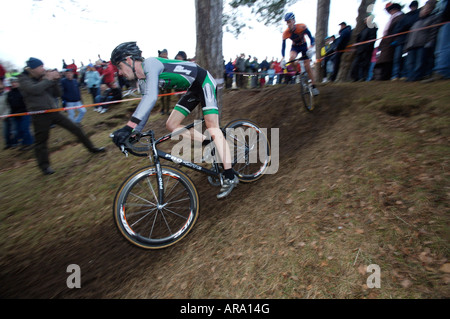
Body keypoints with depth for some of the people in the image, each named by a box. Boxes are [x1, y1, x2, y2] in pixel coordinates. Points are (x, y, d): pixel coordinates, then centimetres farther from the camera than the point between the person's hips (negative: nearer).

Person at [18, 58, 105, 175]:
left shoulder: (43, 78, 10)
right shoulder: (24, 79, -3)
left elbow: (57, 94, 10)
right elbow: (34, 89, -23)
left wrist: (55, 81, -4)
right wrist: (48, 79, -14)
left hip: (53, 111, 5)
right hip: (40, 115, -5)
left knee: (75, 129, 4)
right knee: (41, 141, 5)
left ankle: (92, 148, 16)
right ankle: (44, 166, 19)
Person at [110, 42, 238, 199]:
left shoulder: (150, 64, -24)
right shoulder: (142, 78, 5)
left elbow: (151, 97, -40)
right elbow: (145, 104, 10)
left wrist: (128, 126, -45)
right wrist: (135, 132, 4)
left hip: (204, 82, -9)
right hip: (193, 89, 9)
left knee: (212, 127, -19)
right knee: (171, 125, 0)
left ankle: (230, 177, -18)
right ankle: (213, 142, 7)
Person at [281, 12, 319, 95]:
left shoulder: (302, 27, -27)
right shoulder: (286, 33, -22)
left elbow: (310, 37, -24)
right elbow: (283, 46, -19)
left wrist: (311, 47, -40)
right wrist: (283, 58, -31)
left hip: (303, 46, -1)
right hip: (295, 47, 1)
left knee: (308, 67, -7)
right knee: (291, 58, -36)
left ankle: (314, 86, 4)